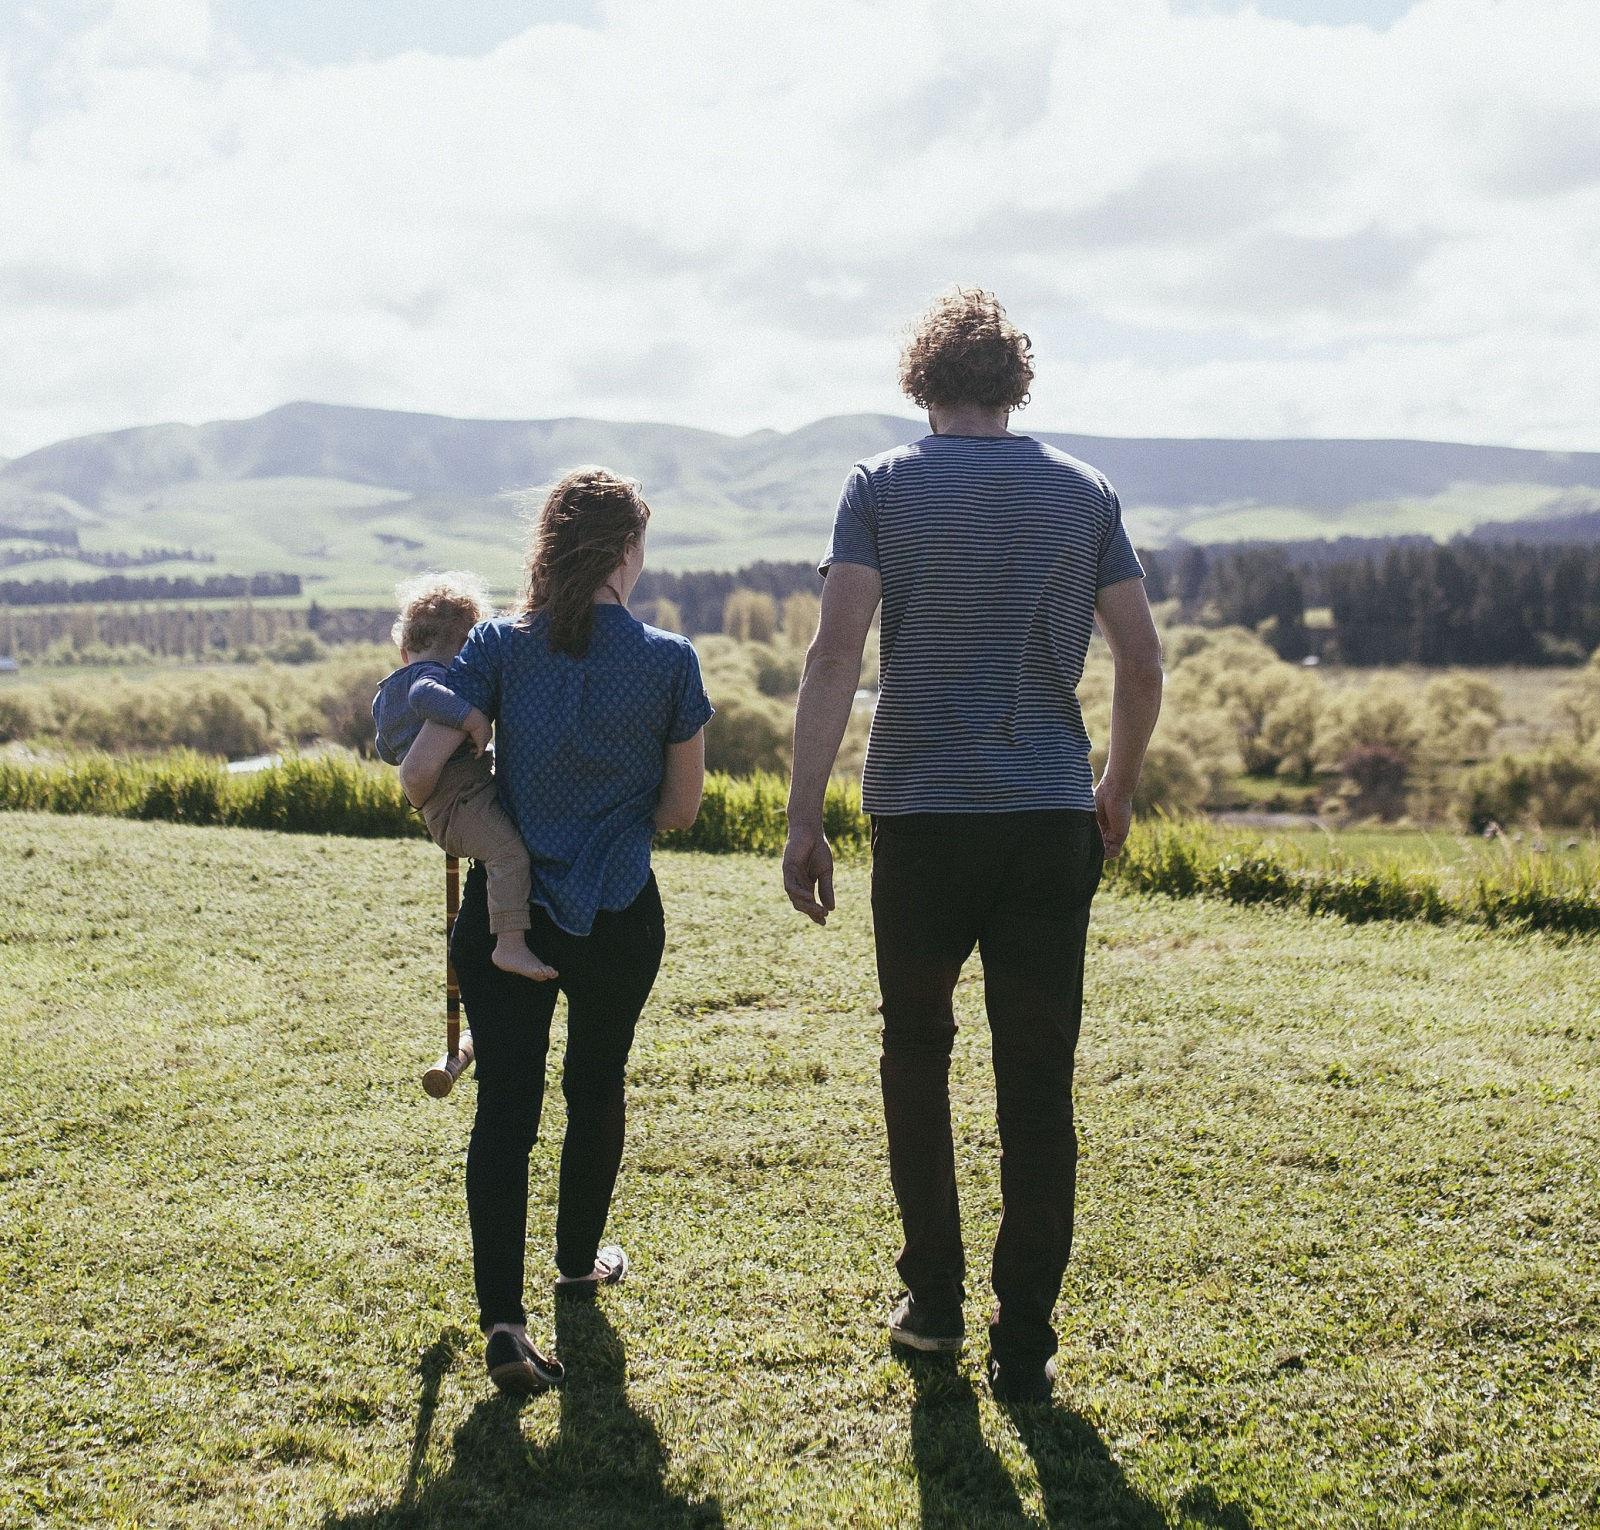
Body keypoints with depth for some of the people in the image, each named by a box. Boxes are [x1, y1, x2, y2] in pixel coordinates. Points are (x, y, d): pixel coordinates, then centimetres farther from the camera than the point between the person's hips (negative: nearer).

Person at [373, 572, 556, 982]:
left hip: (441, 807, 10)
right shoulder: (434, 675, -9)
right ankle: (510, 944, -35)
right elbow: (425, 696, -34)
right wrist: (471, 717, -35)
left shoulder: (385, 695, 21)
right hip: (461, 797, -10)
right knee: (510, 851, -26)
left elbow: (387, 752, 34)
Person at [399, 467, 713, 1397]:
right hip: (620, 917, 0)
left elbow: (419, 772, -12)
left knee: (506, 1104, 1)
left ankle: (503, 1317, -11)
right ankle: (580, 1260, 41)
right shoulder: (670, 661, -8)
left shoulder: (500, 646, -7)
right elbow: (681, 809, -3)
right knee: (597, 1087, 21)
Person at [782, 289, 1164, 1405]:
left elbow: (836, 656, -10)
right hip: (1052, 819, 1)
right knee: (1038, 1084, 5)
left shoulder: (883, 487, 0)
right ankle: (1024, 1344, 8)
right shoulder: (1084, 492, 7)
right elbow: (1143, 662, 5)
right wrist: (1120, 790, 19)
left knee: (917, 1052, 18)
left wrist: (805, 820, -8)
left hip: (921, 817, -1)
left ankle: (934, 1301, 22)